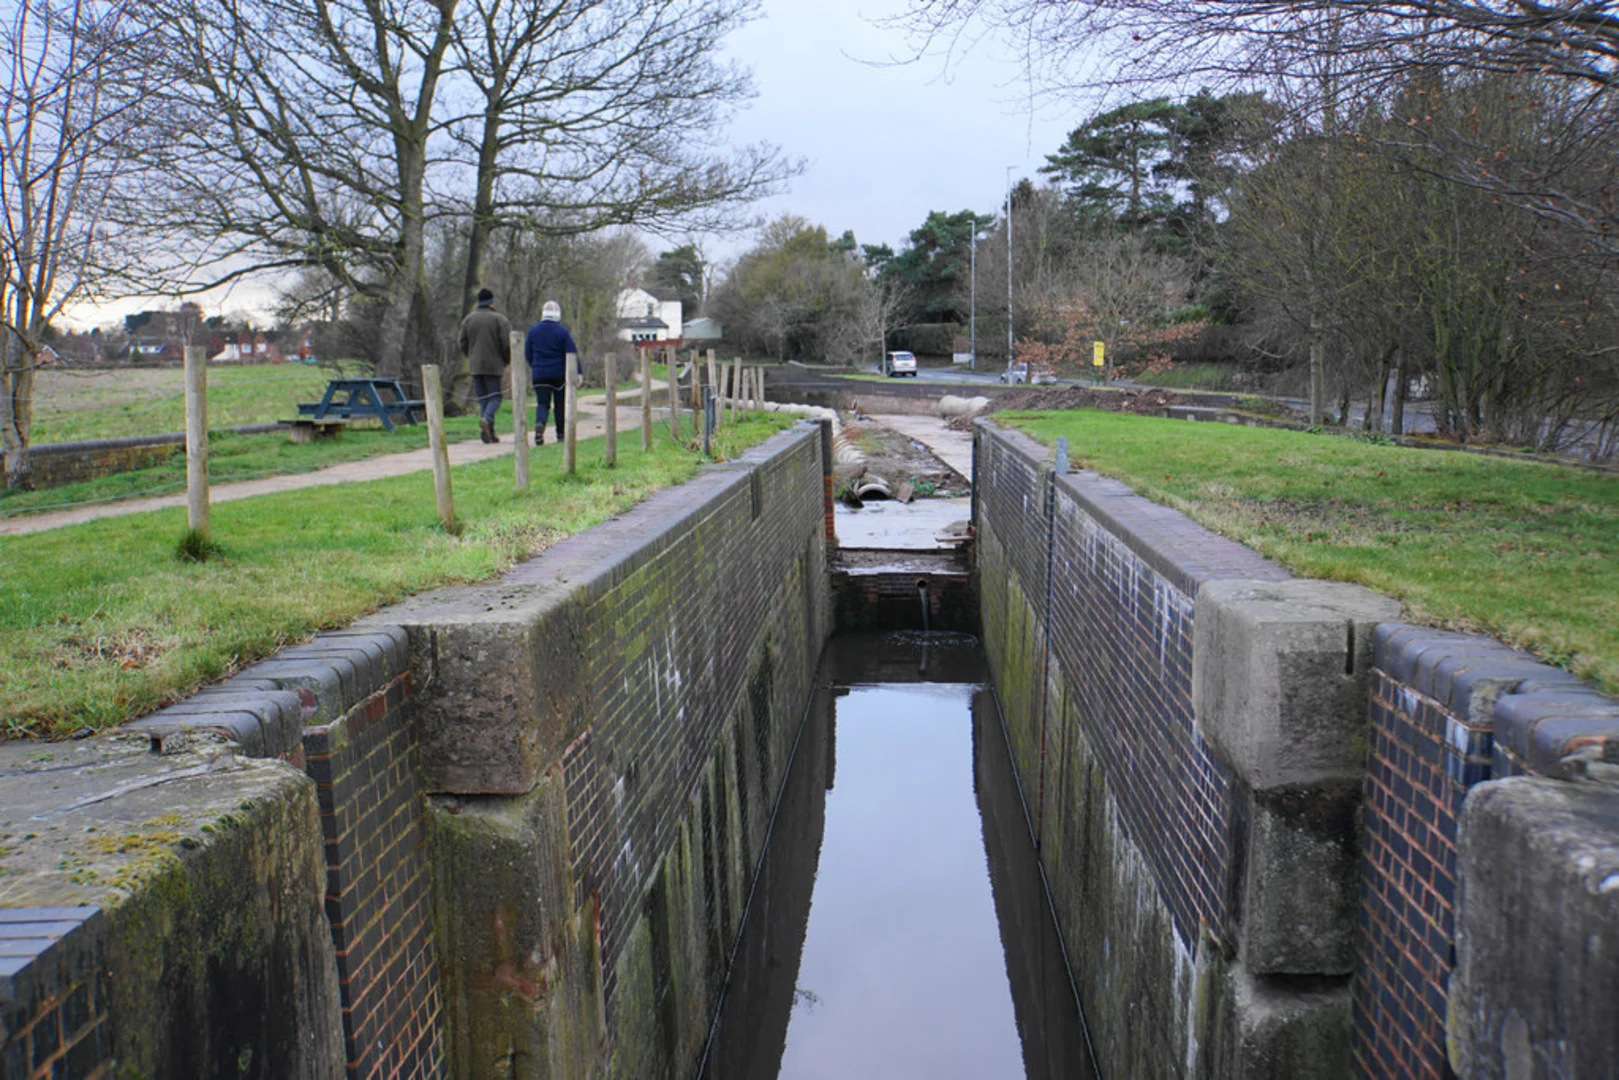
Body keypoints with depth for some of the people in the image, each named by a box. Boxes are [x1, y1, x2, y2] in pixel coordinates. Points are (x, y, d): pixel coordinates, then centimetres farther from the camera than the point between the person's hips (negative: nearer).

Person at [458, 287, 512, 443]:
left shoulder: (468, 320, 9)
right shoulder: (500, 319, -5)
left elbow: (463, 344, 10)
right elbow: (506, 344, -9)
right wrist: (507, 361, 7)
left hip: (475, 366, 4)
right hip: (493, 365, -4)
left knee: (482, 398, 8)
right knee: (494, 397, 0)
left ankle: (489, 433, 2)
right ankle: (486, 419, -28)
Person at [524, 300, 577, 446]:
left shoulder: (533, 330, 4)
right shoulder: (562, 331, -6)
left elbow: (527, 353, 10)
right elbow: (571, 353, -10)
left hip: (539, 375, 2)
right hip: (559, 374, -2)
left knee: (542, 403, 3)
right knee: (560, 404, 10)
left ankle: (539, 424, -27)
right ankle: (561, 434, 15)